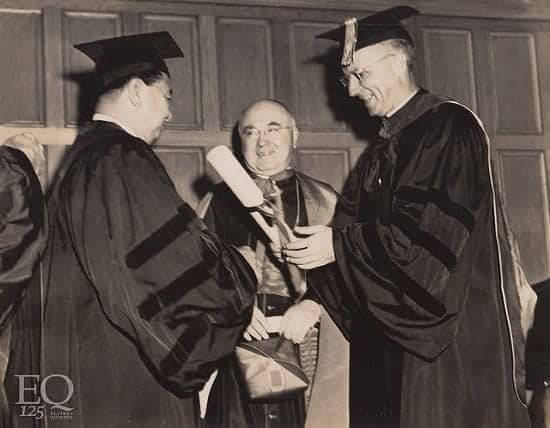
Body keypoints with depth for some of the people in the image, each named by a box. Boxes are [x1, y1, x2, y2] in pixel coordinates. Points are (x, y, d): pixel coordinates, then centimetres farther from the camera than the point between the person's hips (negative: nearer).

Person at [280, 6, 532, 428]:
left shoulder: (450, 127, -9)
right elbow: (352, 227, 9)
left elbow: (431, 229, -19)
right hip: (390, 335, 8)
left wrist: (340, 244, -17)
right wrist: (302, 242, -10)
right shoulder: (378, 154, 16)